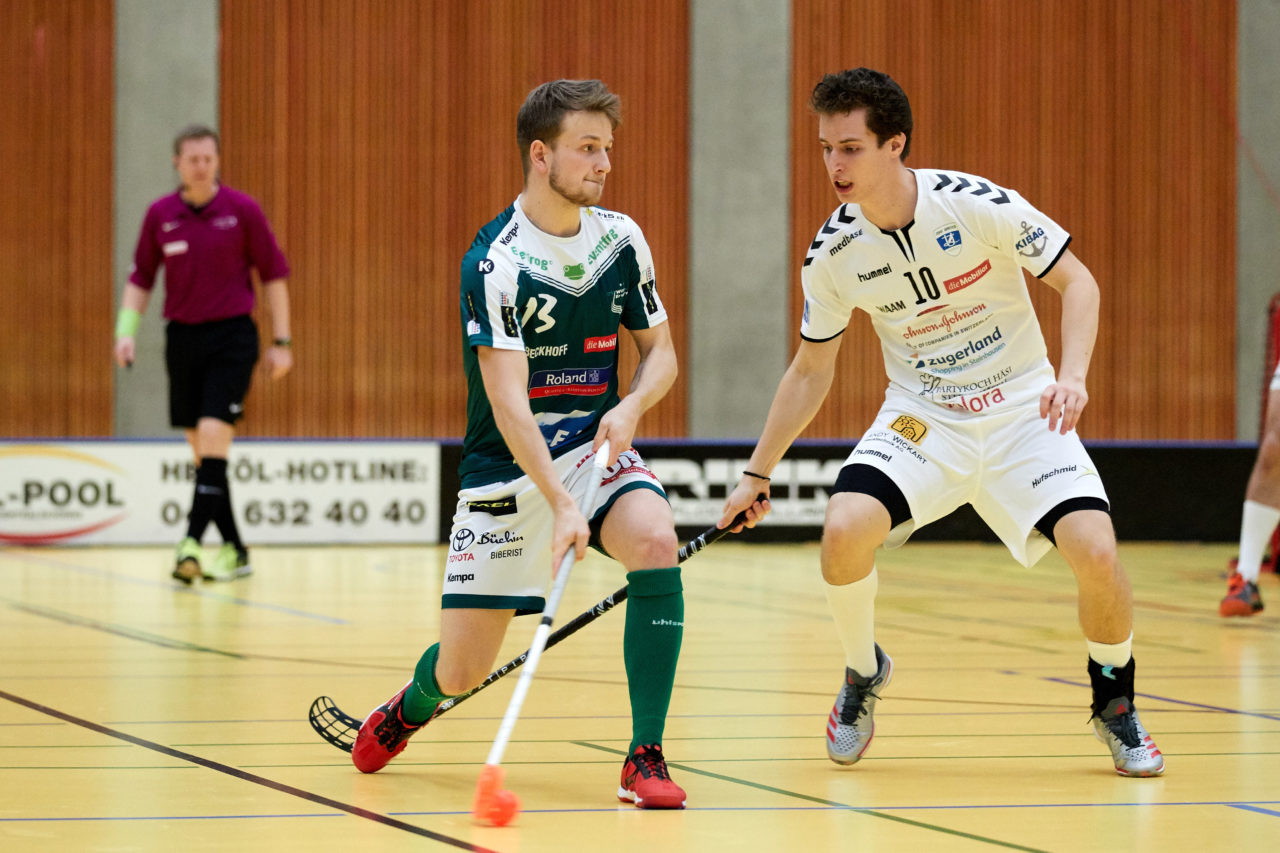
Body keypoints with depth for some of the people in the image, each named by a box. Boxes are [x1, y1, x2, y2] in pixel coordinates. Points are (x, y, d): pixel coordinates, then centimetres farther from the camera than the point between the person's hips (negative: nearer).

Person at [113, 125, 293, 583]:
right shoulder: (159, 215, 3)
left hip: (232, 336, -4)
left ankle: (192, 542, -23)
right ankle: (234, 550, 13)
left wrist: (281, 341, -2)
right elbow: (140, 279, 11)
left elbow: (274, 274, 0)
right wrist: (126, 331, -2)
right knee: (201, 447, 5)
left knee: (213, 434, -18)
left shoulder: (242, 210, -5)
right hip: (183, 336, 4)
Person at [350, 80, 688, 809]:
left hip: (597, 446, 3)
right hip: (507, 468, -3)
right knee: (461, 673, 1)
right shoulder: (495, 262, -18)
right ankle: (410, 709, 41)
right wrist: (561, 505, -35)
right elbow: (508, 400, -25)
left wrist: (632, 405, -14)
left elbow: (661, 352, 9)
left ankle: (646, 758, -23)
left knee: (656, 541, -30)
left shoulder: (622, 239, -1)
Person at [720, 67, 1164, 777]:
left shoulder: (976, 205, -18)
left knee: (1095, 552, -21)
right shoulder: (832, 254, -8)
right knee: (844, 530, -25)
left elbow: (1075, 280, -9)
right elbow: (811, 371, 7)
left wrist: (1072, 376, -25)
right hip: (920, 418, 2)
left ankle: (1114, 704, 8)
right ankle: (863, 673, 7)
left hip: (1022, 408, -2)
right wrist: (756, 475, 9)